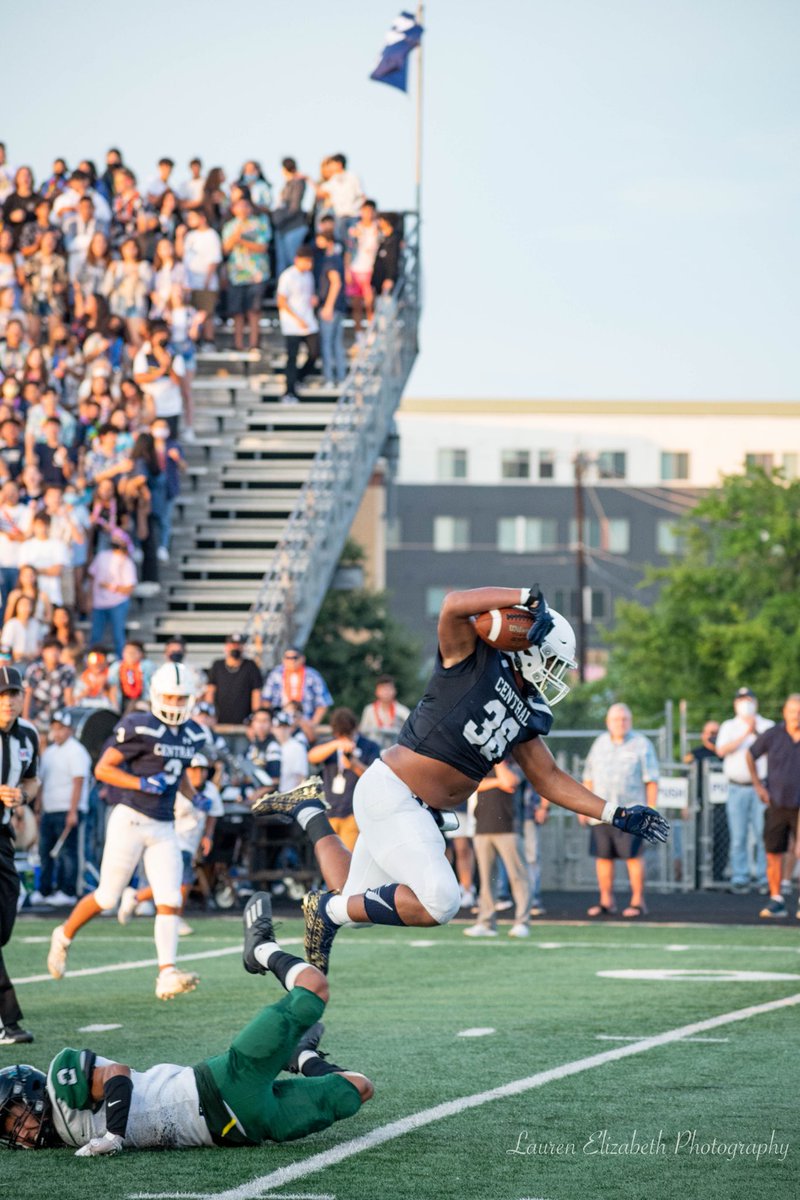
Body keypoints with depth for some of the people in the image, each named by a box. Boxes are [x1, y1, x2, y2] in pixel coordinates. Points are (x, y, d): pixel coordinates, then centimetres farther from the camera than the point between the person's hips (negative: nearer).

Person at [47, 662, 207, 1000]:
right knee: (107, 898, 3)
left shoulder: (193, 735, 10)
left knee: (170, 902, -7)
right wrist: (143, 784, -22)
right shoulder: (140, 728, -12)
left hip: (164, 828, 6)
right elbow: (102, 769, -12)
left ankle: (167, 974, -12)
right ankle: (64, 937, 29)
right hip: (130, 820, -6)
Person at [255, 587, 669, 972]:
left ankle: (310, 813, 33)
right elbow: (455, 606, -30)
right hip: (390, 794, -9)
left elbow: (549, 778, 18)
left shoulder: (526, 716, 12)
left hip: (420, 811, 9)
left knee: (356, 904, 16)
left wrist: (615, 814, 11)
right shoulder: (476, 658, -11)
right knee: (438, 902, -20)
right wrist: (528, 598, -26)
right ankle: (328, 910, -3)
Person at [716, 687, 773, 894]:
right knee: (738, 836, -1)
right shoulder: (729, 727, 12)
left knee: (764, 834, -5)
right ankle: (740, 879, 3)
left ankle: (764, 879, 0)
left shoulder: (767, 726, 10)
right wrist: (745, 734, -11)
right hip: (737, 789, 1)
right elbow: (722, 750, -5)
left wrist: (757, 732, -17)